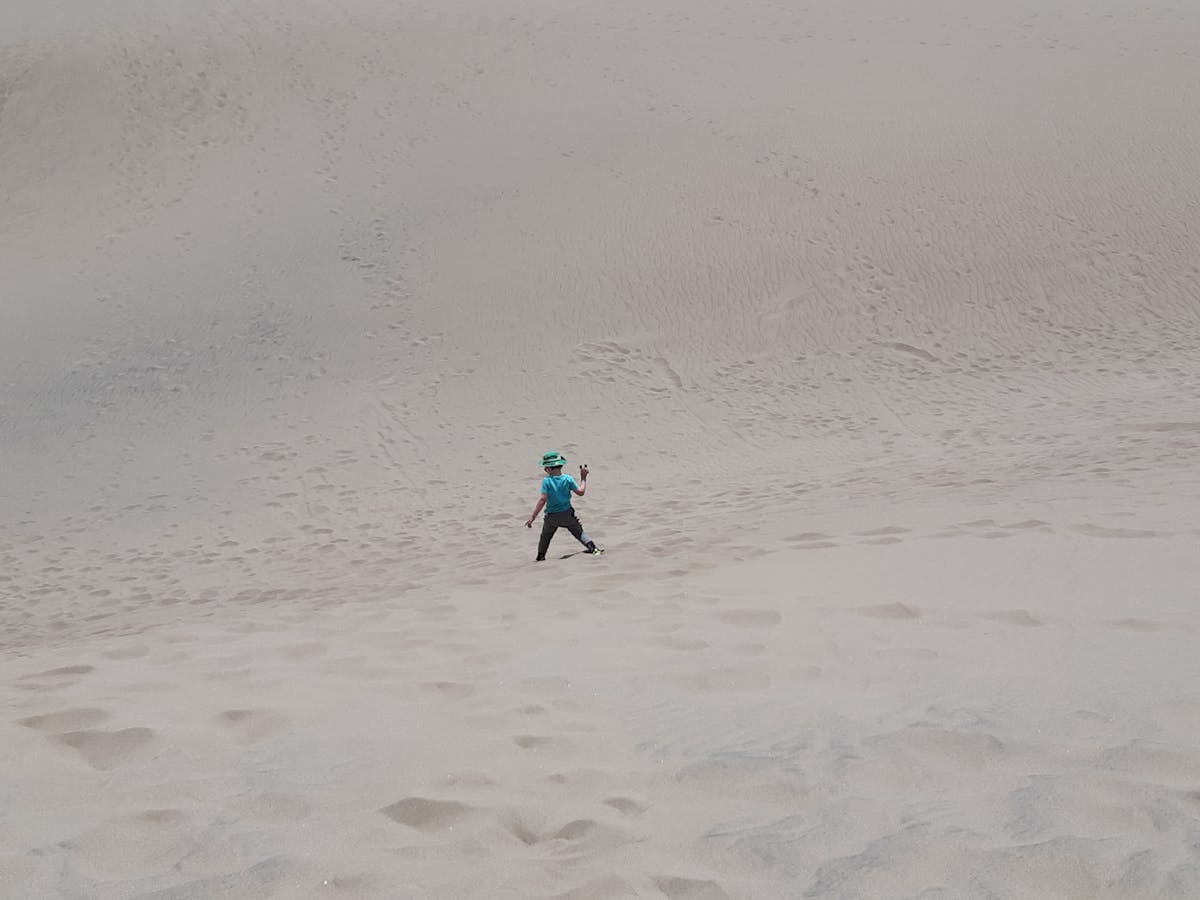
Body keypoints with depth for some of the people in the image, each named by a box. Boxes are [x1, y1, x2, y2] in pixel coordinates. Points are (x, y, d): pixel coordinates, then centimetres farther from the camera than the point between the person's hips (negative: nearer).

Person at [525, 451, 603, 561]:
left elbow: (543, 499, -20)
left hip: (551, 516, -1)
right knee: (579, 532, 12)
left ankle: (540, 556, 22)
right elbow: (580, 492, -1)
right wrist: (583, 478, 12)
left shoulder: (546, 481, -13)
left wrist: (533, 517, -20)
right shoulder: (568, 479, -6)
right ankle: (592, 547, -6)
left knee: (545, 536, 20)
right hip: (567, 514, 1)